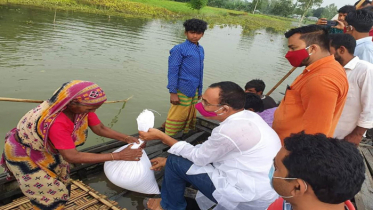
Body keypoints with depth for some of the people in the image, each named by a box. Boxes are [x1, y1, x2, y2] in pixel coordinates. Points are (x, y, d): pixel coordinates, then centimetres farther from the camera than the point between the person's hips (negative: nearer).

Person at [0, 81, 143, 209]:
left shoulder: (81, 106, -23)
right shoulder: (56, 123, -45)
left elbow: (100, 129, -10)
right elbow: (73, 157, -40)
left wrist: (127, 139, -22)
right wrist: (118, 156, -41)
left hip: (46, 149, 7)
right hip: (24, 153, -7)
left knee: (61, 185, 19)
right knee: (51, 194, 3)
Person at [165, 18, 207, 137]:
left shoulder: (201, 50, 10)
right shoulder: (179, 49, -11)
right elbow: (172, 71, -12)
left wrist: (199, 90, 16)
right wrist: (172, 92, -16)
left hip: (194, 91, 7)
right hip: (183, 90, -7)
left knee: (191, 117, 16)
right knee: (178, 117, 0)